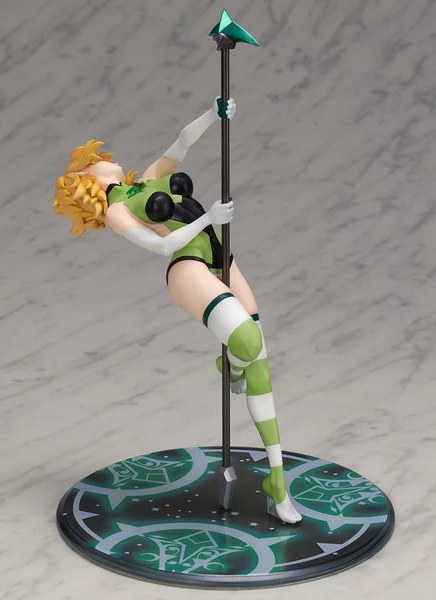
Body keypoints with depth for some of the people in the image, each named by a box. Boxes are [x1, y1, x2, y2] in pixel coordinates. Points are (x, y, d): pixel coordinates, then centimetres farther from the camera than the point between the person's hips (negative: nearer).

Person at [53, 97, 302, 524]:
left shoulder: (148, 180, 24)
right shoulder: (115, 211, 4)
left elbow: (181, 144, 19)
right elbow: (162, 245, -7)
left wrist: (213, 115, 4)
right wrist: (207, 219, -12)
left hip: (223, 265, 7)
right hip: (188, 267, -7)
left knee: (257, 361, 0)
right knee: (247, 344, -30)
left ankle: (276, 479, 9)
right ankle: (229, 367, 9)